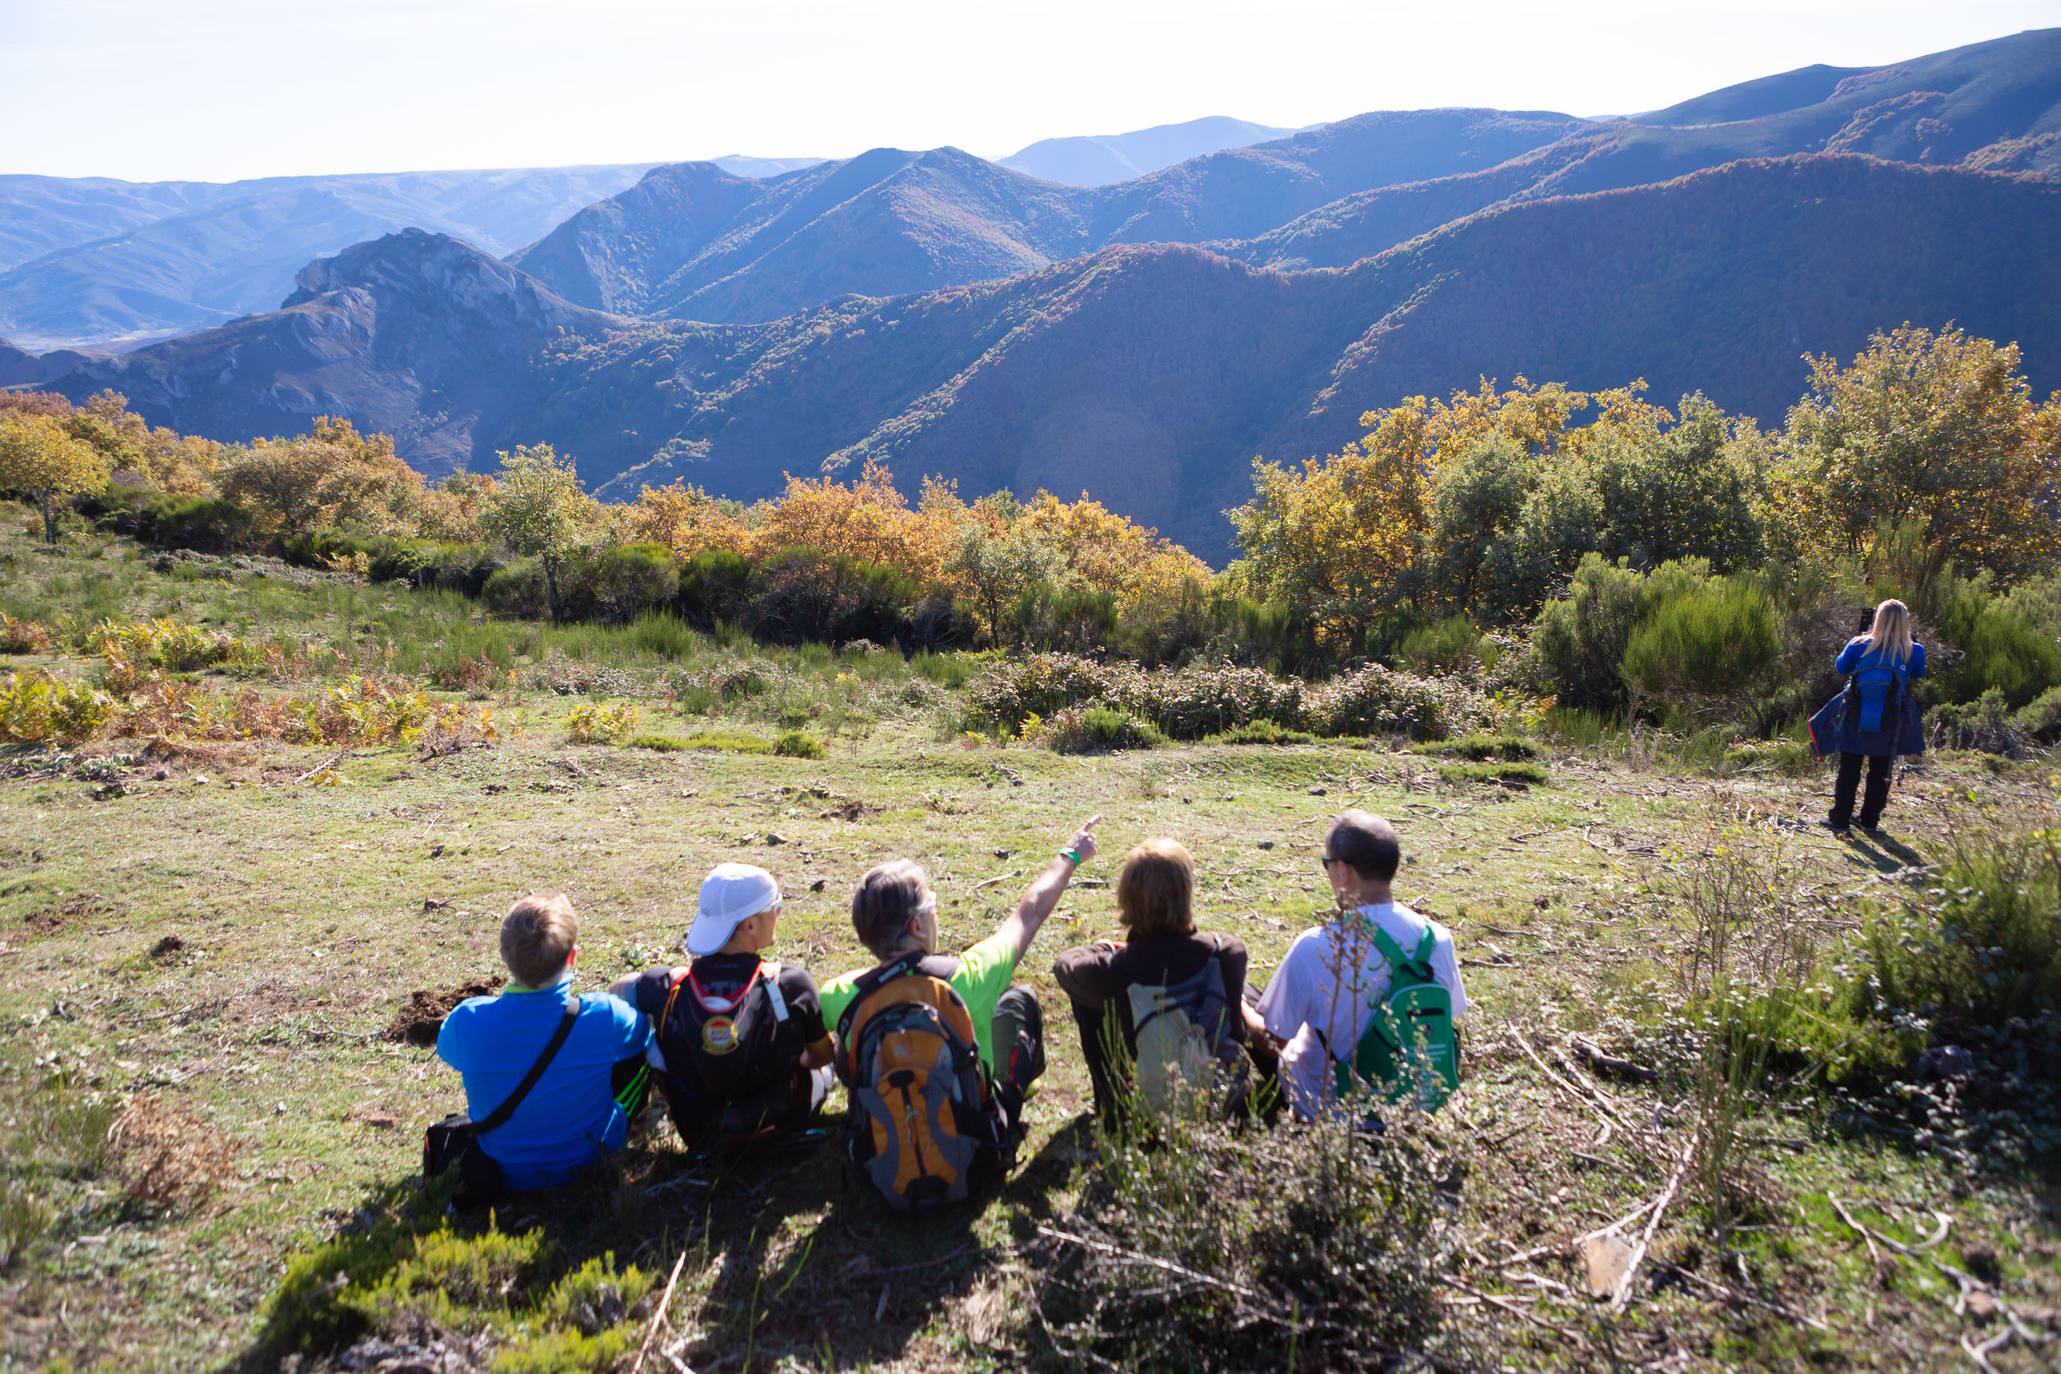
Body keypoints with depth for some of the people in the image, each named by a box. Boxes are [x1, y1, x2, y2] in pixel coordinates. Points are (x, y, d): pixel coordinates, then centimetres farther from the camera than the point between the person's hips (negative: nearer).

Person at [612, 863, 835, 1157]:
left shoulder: (668, 986, -21)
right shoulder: (792, 983, -25)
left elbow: (618, 993, 4)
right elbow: (822, 1054, -6)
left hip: (699, 1135, 1)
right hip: (781, 1124, -1)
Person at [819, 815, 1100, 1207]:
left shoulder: (842, 997, -17)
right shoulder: (965, 979, -21)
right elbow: (1031, 912, -2)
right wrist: (1071, 855, 15)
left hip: (883, 1175, 2)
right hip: (974, 1166, -1)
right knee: (1019, 999, 15)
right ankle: (1025, 1080, 45)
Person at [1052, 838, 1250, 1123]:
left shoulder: (1113, 971, -24)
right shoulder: (1227, 953, -18)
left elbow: (1064, 964, 0)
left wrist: (1104, 949, 19)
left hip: (1147, 1111, -2)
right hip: (1227, 1098, 2)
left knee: (1084, 992, 10)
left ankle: (1111, 1106, 28)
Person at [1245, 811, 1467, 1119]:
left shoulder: (1315, 947, -28)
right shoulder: (1436, 938, -16)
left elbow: (1274, 1035, -15)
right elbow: (1450, 1016, 1)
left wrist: (1239, 1005, 7)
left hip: (1331, 1105, -4)